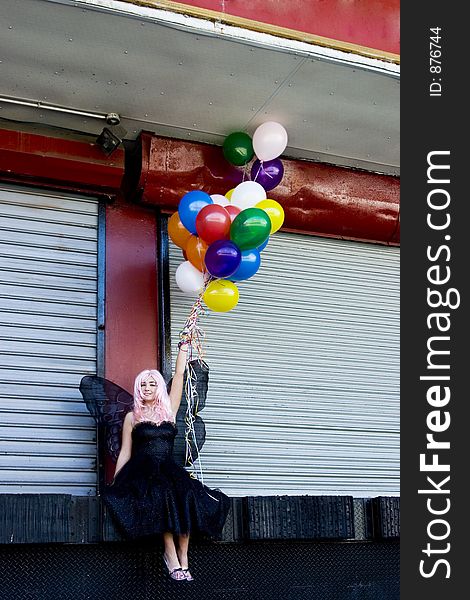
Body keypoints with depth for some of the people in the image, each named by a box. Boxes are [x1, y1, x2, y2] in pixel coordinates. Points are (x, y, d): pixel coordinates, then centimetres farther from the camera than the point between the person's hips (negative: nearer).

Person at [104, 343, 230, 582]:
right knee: (163, 494, -35)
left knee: (186, 495, -30)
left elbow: (179, 375, 10)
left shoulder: (169, 409, 15)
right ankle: (171, 554, -27)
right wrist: (115, 485, 2)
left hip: (168, 469, 2)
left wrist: (184, 344, 8)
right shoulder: (132, 417, 12)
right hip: (141, 471, -2)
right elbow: (125, 453, 9)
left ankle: (182, 556, -24)